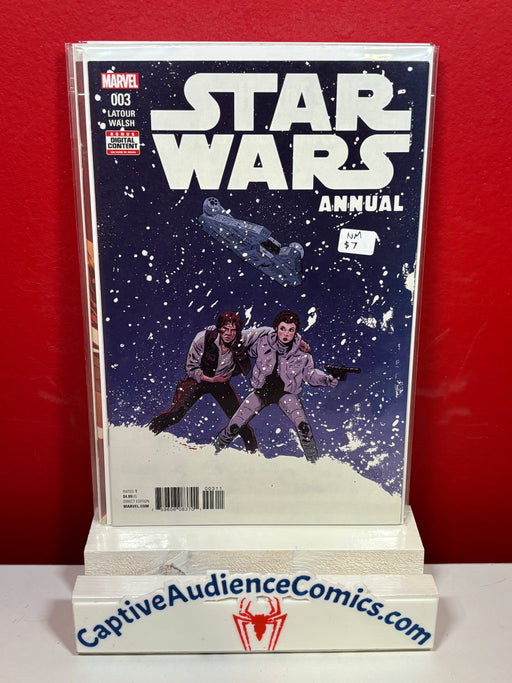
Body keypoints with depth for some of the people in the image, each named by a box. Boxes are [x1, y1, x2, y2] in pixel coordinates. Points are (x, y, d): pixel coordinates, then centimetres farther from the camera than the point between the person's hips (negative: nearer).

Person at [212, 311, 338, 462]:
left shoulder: (301, 353, -14)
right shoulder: (263, 342, -13)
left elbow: (310, 373, -5)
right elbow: (248, 349, 9)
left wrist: (326, 379, -21)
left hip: (286, 392, 0)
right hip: (262, 390, 1)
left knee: (303, 427, -22)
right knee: (234, 427, -4)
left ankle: (314, 462, -2)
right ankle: (213, 451, 23)